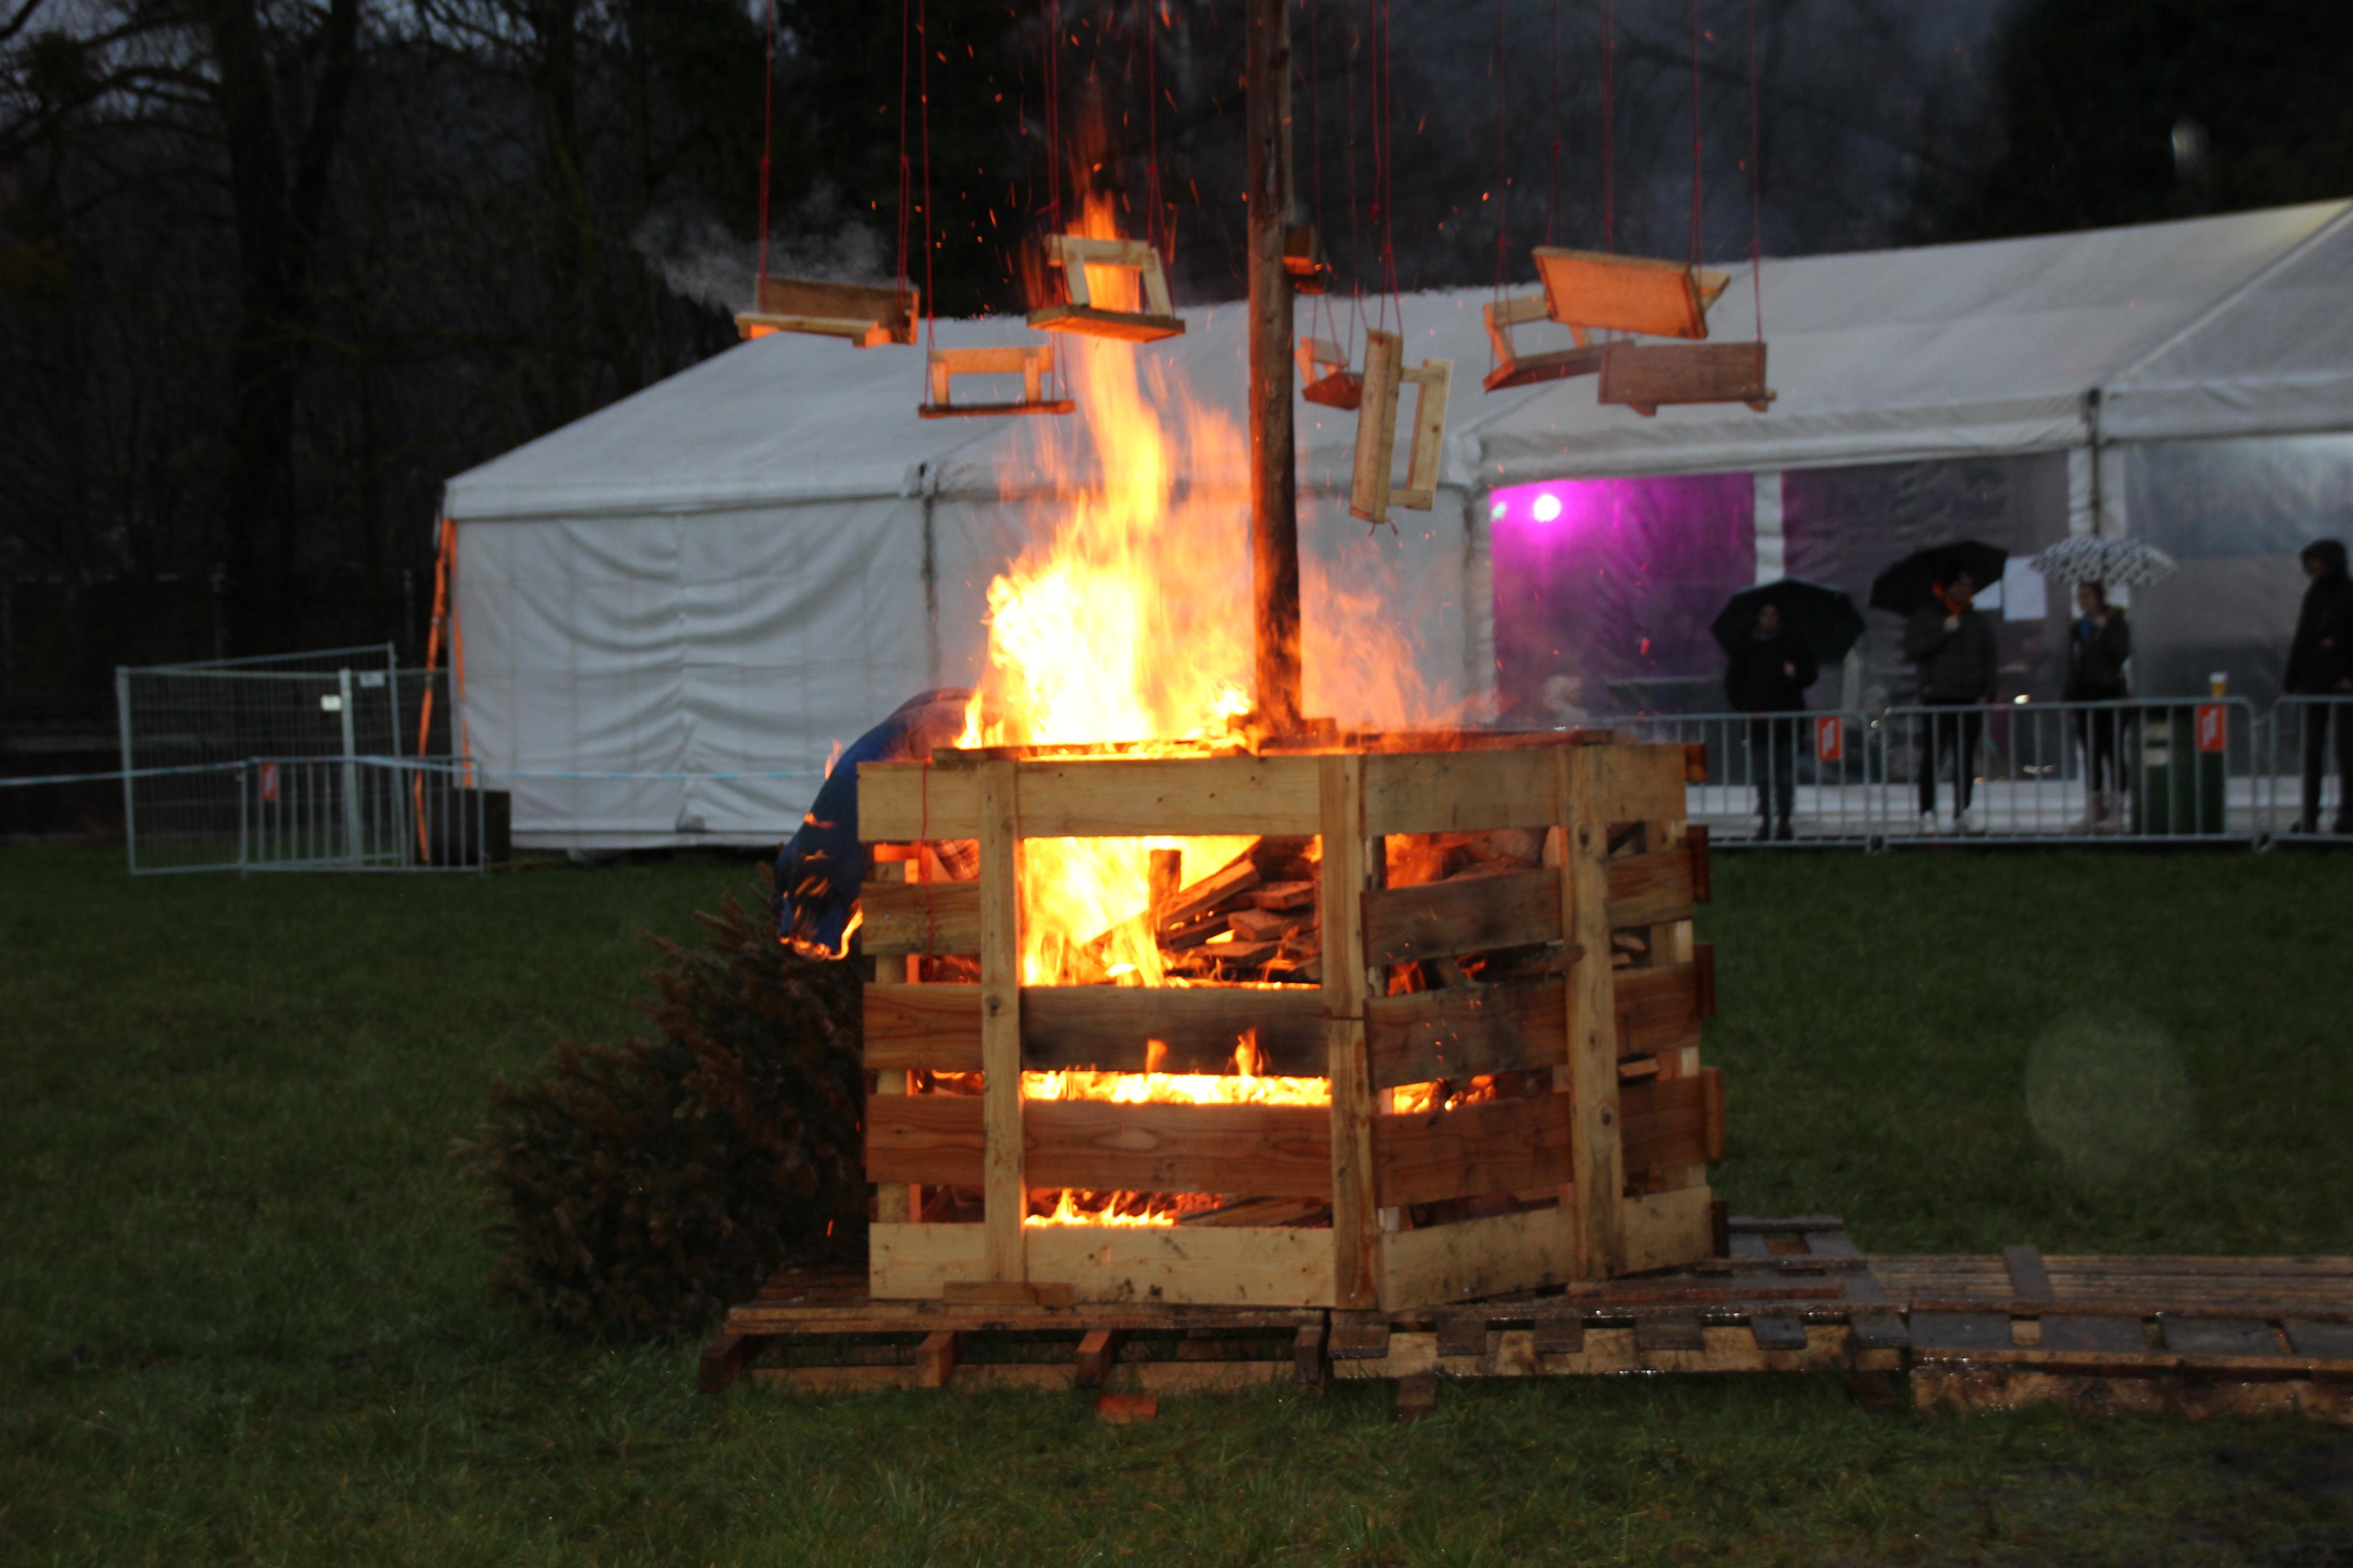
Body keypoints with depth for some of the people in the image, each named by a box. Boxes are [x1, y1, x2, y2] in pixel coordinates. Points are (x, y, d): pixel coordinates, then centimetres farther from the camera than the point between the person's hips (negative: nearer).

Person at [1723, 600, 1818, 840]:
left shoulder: (1792, 644, 9)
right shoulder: (1747, 648, 10)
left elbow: (1811, 674, 11)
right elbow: (1732, 682, 15)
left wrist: (1795, 674, -11)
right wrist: (1743, 706, 2)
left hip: (1787, 719, 0)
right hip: (1758, 719, 1)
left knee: (1786, 773, -3)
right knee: (1763, 773, 0)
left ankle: (1784, 820, 1)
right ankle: (1766, 819, 4)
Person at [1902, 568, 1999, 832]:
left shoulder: (1977, 622, 17)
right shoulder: (1925, 617, 3)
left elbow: (1988, 658, 18)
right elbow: (1912, 650, -9)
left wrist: (1987, 693, 6)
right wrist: (1944, 632, -14)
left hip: (1970, 700, 4)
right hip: (1938, 699, -4)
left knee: (1966, 758, 4)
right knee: (1933, 757, -8)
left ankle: (1962, 811, 9)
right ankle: (1927, 812, -6)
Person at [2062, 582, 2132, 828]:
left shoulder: (2116, 623, 0)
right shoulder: (2077, 628, 16)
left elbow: (2122, 653, -15)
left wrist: (2104, 629, -16)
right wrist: (2066, 697, 12)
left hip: (2110, 692, -6)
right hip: (2084, 695, 6)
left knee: (2111, 750, -8)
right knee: (2091, 754, 4)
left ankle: (2116, 804, -6)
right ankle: (2094, 807, 6)